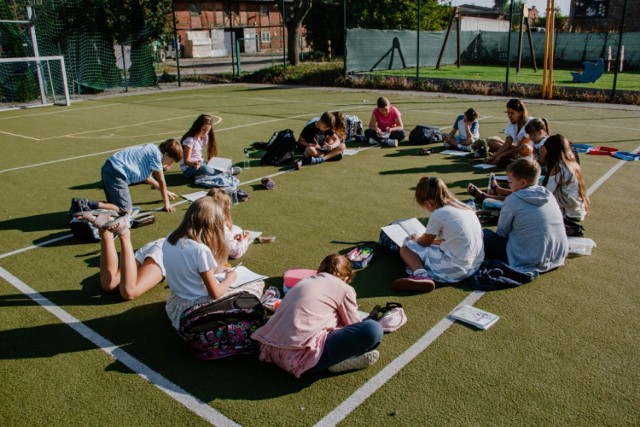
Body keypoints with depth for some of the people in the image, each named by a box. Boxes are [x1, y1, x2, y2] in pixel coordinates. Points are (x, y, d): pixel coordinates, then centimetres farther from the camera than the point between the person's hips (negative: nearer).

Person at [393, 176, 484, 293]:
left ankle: (420, 275, -21)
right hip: (475, 264, 9)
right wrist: (434, 240, 28)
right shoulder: (462, 207, 11)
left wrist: (416, 239, 25)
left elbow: (424, 242, 5)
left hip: (455, 269, -8)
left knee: (405, 248, 3)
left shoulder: (438, 214, -11)